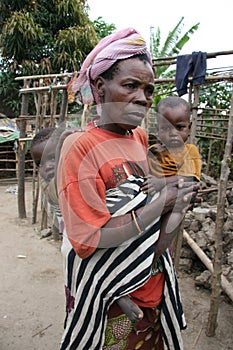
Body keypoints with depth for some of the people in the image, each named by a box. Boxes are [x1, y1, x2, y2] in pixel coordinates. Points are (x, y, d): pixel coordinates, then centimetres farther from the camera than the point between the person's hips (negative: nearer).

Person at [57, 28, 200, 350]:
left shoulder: (141, 137, 1)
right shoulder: (80, 147, -20)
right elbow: (91, 237, -24)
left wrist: (178, 197, -3)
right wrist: (162, 203, -22)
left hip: (154, 283, 7)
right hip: (110, 297, -6)